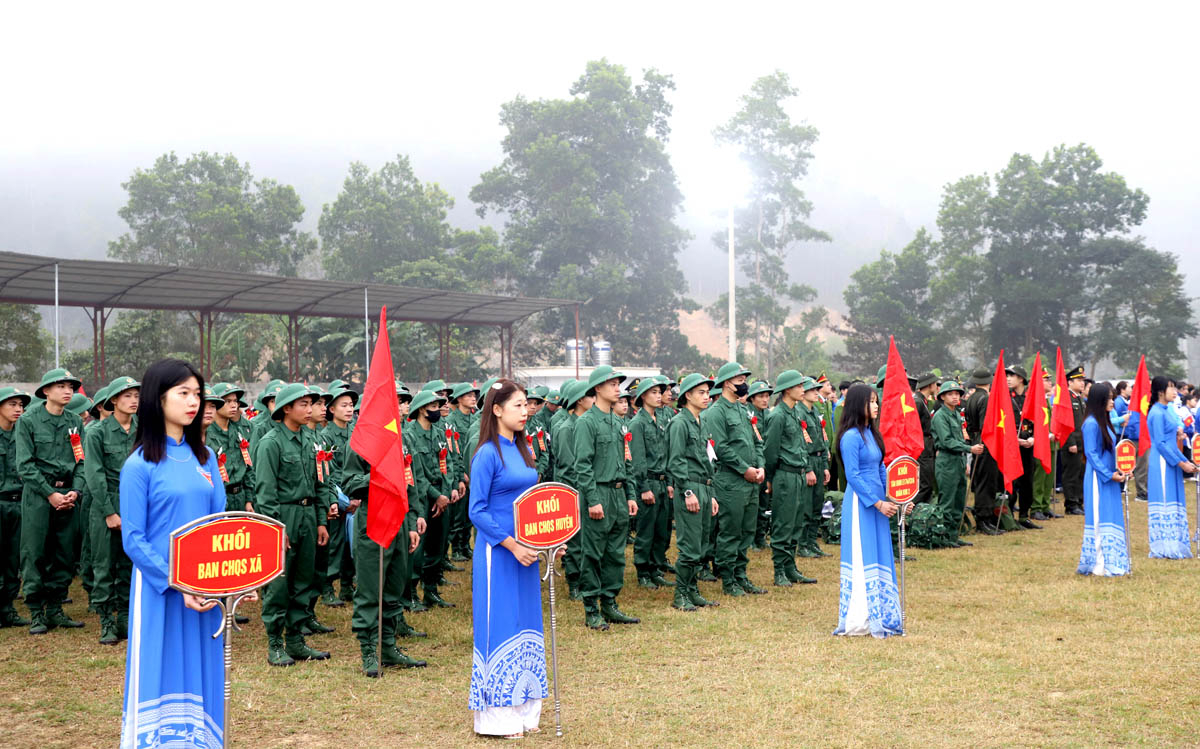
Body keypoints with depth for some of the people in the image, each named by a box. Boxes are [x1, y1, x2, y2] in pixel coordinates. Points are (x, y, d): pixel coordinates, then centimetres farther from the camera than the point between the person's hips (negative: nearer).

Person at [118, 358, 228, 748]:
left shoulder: (204, 456, 7)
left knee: (201, 679, 11)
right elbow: (133, 540, -10)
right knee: (163, 678, 3)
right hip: (160, 592, -4)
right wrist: (178, 585, -17)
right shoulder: (139, 465, -8)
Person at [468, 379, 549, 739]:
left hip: (525, 552, 7)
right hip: (498, 553, -7)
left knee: (526, 626, 12)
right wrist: (512, 545, -19)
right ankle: (498, 716, 11)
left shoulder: (524, 451, 10)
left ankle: (524, 709, 23)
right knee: (500, 628, -1)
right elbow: (477, 511, -14)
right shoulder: (487, 454, -12)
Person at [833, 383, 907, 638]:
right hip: (860, 503, -9)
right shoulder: (851, 437, -13)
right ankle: (859, 621, 2)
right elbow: (853, 476, -16)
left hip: (879, 502, 9)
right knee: (862, 560, -5)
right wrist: (878, 503, -17)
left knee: (880, 558, 12)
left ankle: (879, 617, 20)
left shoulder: (871, 433, 13)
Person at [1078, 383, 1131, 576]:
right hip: (1097, 480, -9)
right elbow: (1091, 454, -17)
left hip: (1109, 479, 9)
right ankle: (1099, 565, -4)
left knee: (1111, 520, 10)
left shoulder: (1104, 422, 14)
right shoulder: (1091, 424, -14)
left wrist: (1119, 471, 8)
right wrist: (1109, 474, -18)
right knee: (1099, 520, -7)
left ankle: (1109, 562, 16)